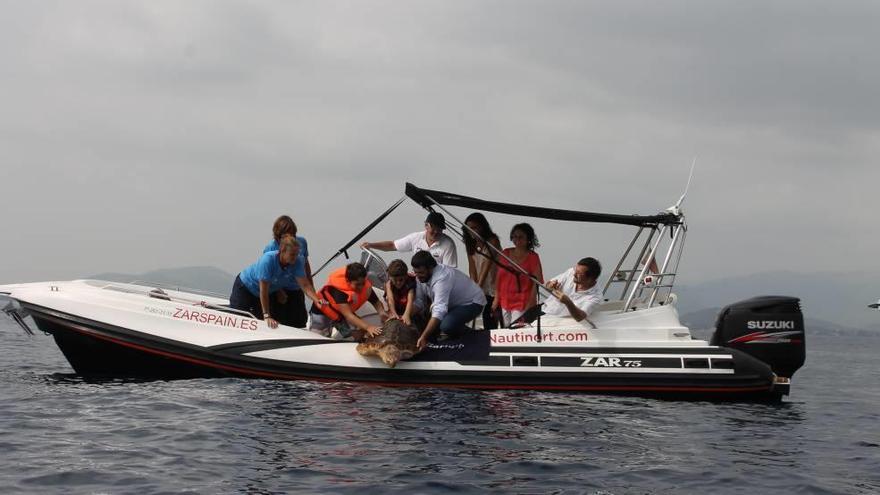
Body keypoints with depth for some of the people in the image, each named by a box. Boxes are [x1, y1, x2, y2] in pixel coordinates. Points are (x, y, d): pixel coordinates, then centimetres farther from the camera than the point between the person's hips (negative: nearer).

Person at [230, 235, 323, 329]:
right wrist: (267, 316, -37)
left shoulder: (297, 261, -26)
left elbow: (305, 285, -26)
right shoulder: (268, 260, -39)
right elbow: (263, 292, -37)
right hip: (244, 287, -5)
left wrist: (316, 300, -45)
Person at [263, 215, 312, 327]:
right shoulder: (271, 247, -15)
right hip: (280, 292, -4)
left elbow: (306, 265, 12)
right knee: (282, 325, 0)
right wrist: (279, 292, -16)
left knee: (300, 322, 11)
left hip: (297, 290, 4)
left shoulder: (301, 242, -2)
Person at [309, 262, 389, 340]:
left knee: (361, 335, -12)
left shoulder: (366, 286, -25)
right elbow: (348, 315, -45)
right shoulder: (338, 288, -39)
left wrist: (382, 313, -31)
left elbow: (376, 301, -8)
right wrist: (368, 327, -56)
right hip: (323, 312, -4)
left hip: (343, 313, 4)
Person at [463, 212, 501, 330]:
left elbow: (487, 265, -21)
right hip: (481, 290, 5)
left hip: (493, 288, -5)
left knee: (491, 322, -8)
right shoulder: (470, 243, 6)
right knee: (486, 322, 5)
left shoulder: (492, 241, -13)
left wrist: (478, 287, -27)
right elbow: (472, 267, 0)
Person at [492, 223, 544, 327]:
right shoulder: (505, 254, 9)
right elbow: (499, 277, 14)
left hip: (522, 303, -5)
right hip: (504, 302, 5)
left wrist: (530, 303, -14)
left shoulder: (532, 257, -4)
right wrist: (496, 298, 8)